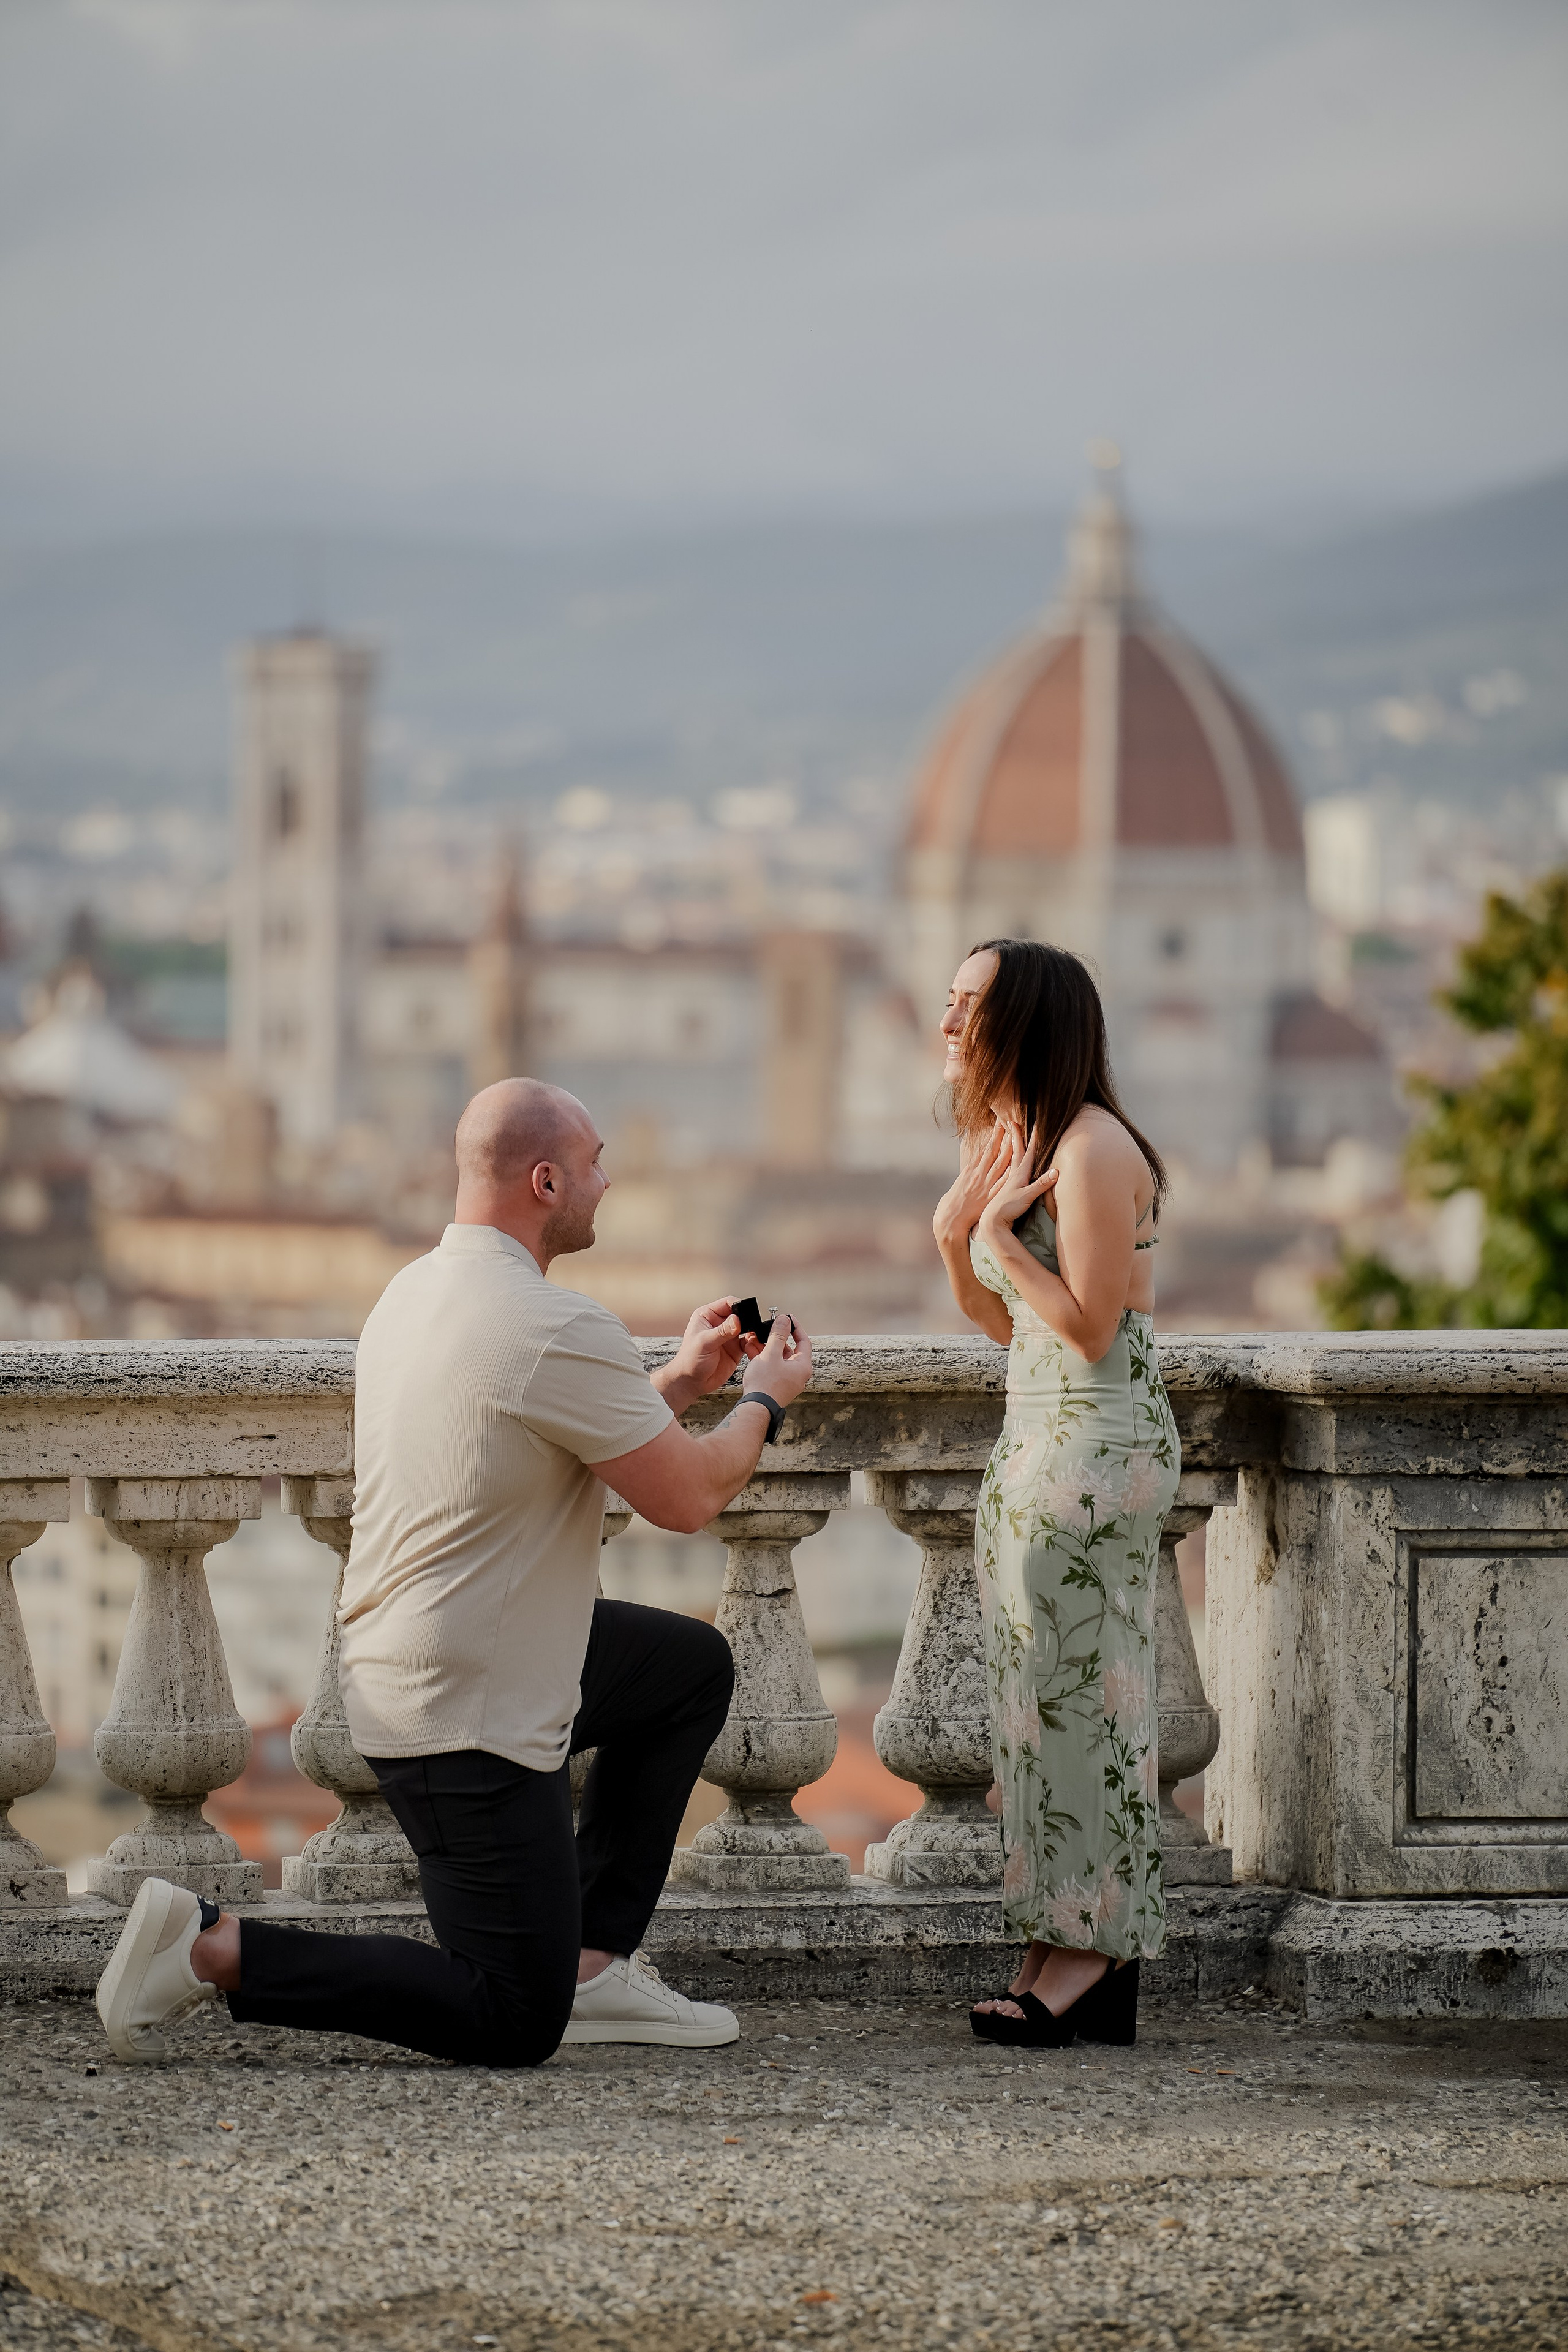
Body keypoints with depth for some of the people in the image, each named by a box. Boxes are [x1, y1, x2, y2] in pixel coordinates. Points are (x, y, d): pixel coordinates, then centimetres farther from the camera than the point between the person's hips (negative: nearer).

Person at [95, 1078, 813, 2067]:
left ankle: (590, 1960, 21)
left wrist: (680, 1381, 24)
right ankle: (214, 1949, -8)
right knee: (513, 2024, -4)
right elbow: (688, 1497, -12)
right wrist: (765, 1401, 6)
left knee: (695, 1665, 24)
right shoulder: (558, 1330, -22)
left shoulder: (416, 1292, 7)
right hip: (470, 1716, -10)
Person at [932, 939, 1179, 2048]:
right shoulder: (1006, 1142, 15)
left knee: (1082, 1695, -7)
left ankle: (1095, 1957, -2)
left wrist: (998, 1231, -14)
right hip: (1035, 1438, 10)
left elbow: (1089, 1327, -17)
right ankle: (1059, 1951, 10)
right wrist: (954, 1235, 3)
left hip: (1099, 1442, -10)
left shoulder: (1092, 1147, -14)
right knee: (1040, 1697, 8)